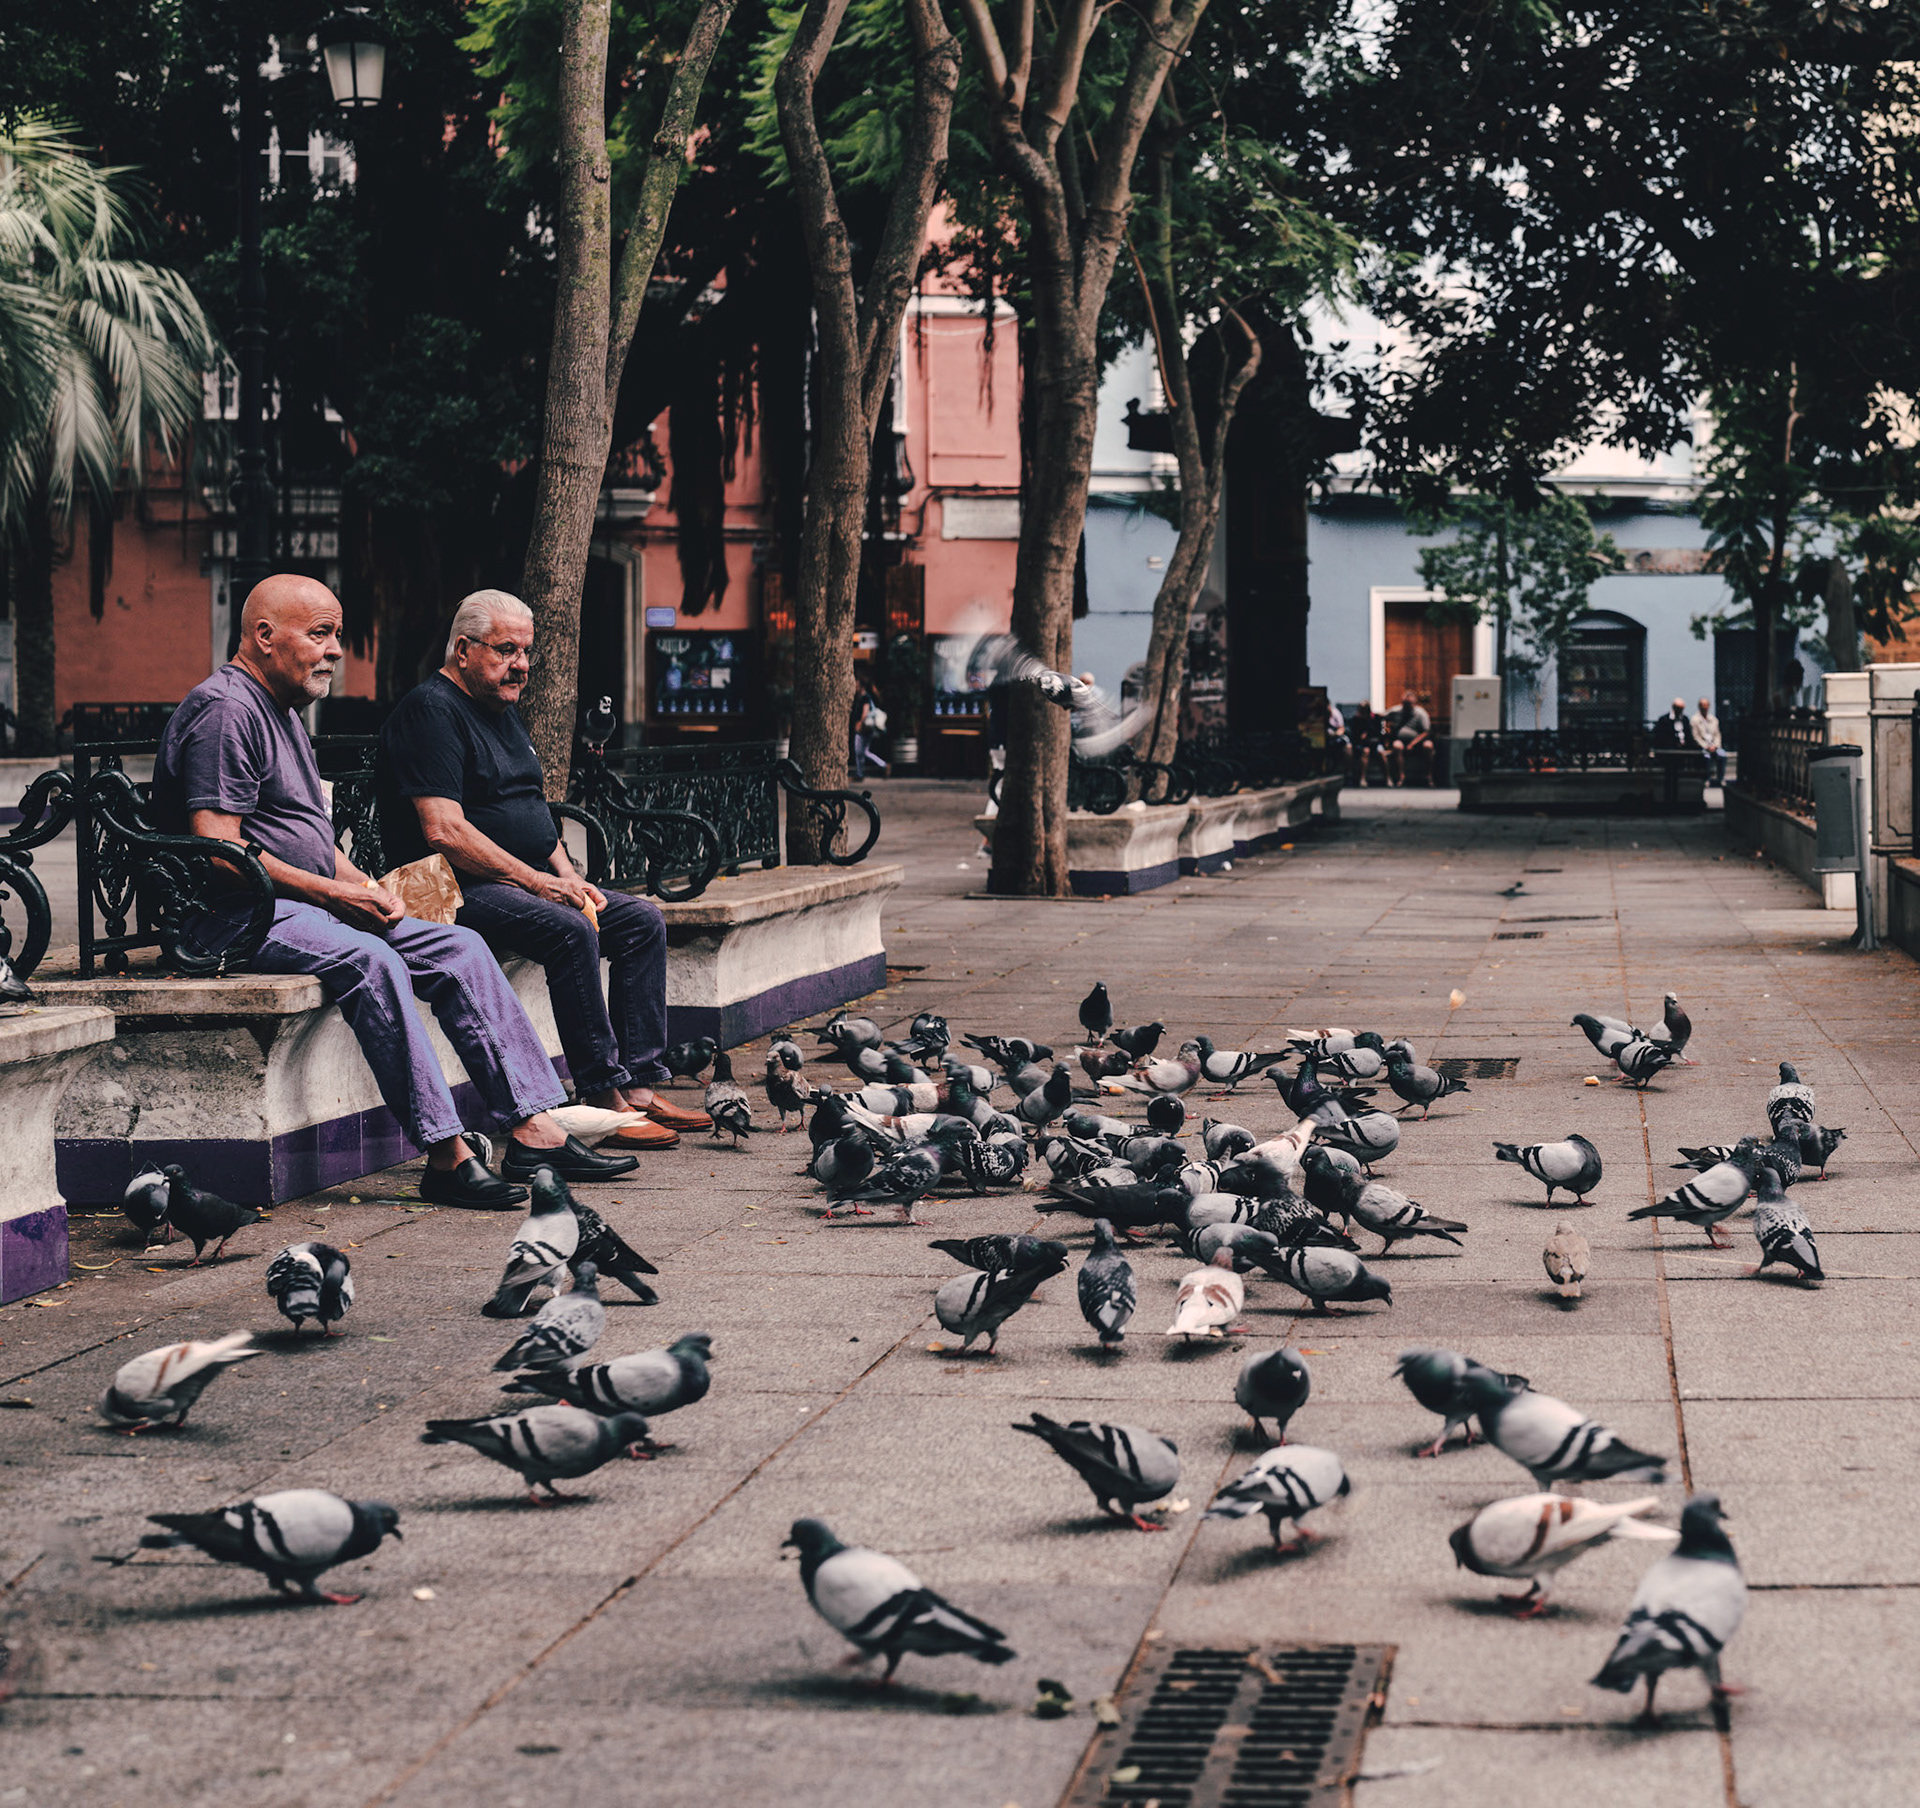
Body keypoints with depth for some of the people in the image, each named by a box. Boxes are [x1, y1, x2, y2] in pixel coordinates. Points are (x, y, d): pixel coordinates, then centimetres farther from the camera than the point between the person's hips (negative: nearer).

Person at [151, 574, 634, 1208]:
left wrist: (365, 886, 6)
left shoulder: (281, 711, 22)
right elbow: (219, 850, -20)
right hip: (235, 917, -10)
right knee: (367, 959, -35)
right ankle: (446, 1155, -35)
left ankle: (533, 1129, -6)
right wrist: (335, 894, -17)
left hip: (309, 902, 11)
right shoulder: (225, 710, -12)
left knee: (460, 948, -1)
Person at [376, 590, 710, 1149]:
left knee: (643, 920, -1)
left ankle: (639, 1087, -8)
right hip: (459, 892, -10)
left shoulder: (504, 713, 20)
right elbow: (445, 832, -21)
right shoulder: (431, 710, -11)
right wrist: (537, 882, -19)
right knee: (570, 931, -32)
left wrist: (570, 879, 6)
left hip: (529, 883, 10)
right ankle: (604, 1101, -29)